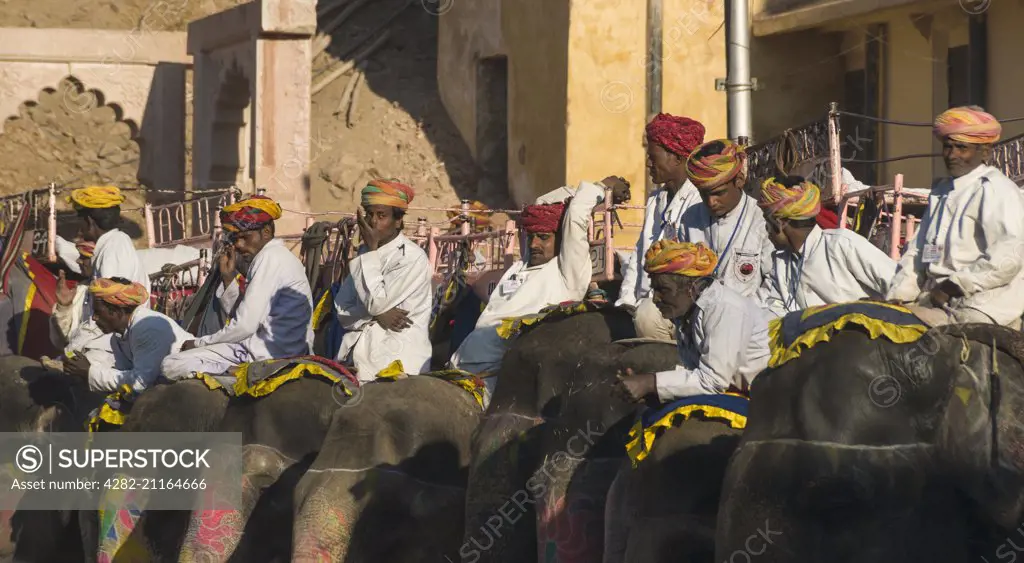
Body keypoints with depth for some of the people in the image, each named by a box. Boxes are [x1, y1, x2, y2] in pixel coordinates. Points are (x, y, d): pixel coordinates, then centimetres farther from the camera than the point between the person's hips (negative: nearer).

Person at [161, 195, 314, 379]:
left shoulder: (270, 258, -12)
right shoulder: (280, 256, 19)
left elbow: (244, 326, -17)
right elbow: (241, 315, 18)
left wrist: (199, 343, -4)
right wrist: (229, 277, 5)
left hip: (269, 354, -11)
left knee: (173, 365, -17)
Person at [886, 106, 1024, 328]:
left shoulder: (995, 189, -5)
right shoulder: (940, 191, 24)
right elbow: (917, 252, 24)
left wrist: (955, 285, -17)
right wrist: (896, 298, 10)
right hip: (937, 300, 8)